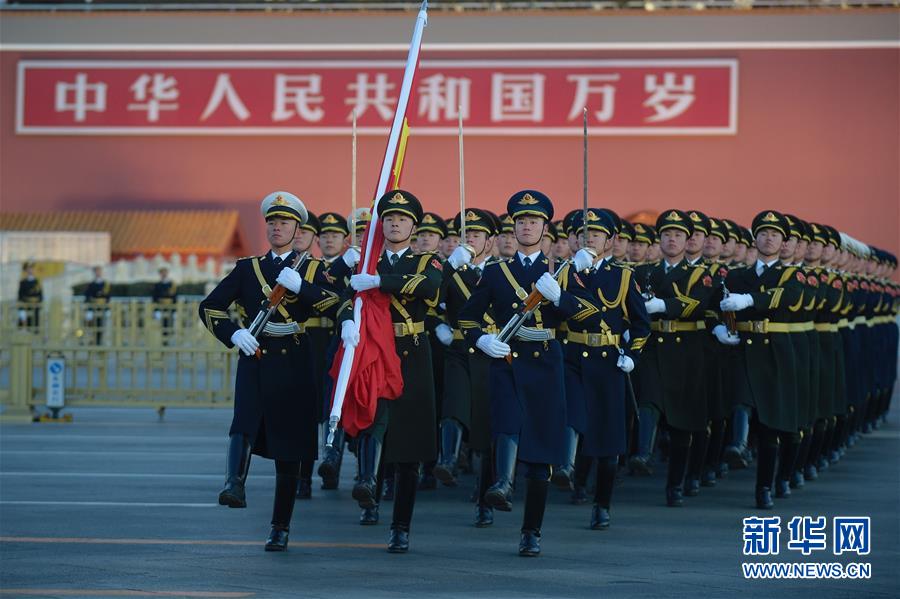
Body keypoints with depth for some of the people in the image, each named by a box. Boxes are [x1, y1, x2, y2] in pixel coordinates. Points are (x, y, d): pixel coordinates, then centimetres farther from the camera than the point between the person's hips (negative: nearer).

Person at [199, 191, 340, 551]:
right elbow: (209, 307, 8)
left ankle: (280, 528, 10)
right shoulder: (248, 268, 12)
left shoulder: (312, 269, 11)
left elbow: (339, 304, -5)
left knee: (289, 449, 2)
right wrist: (233, 333, -9)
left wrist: (300, 286, -16)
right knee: (245, 422, -28)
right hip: (254, 358, 0)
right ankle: (234, 484, -48)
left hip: (294, 364, 0)